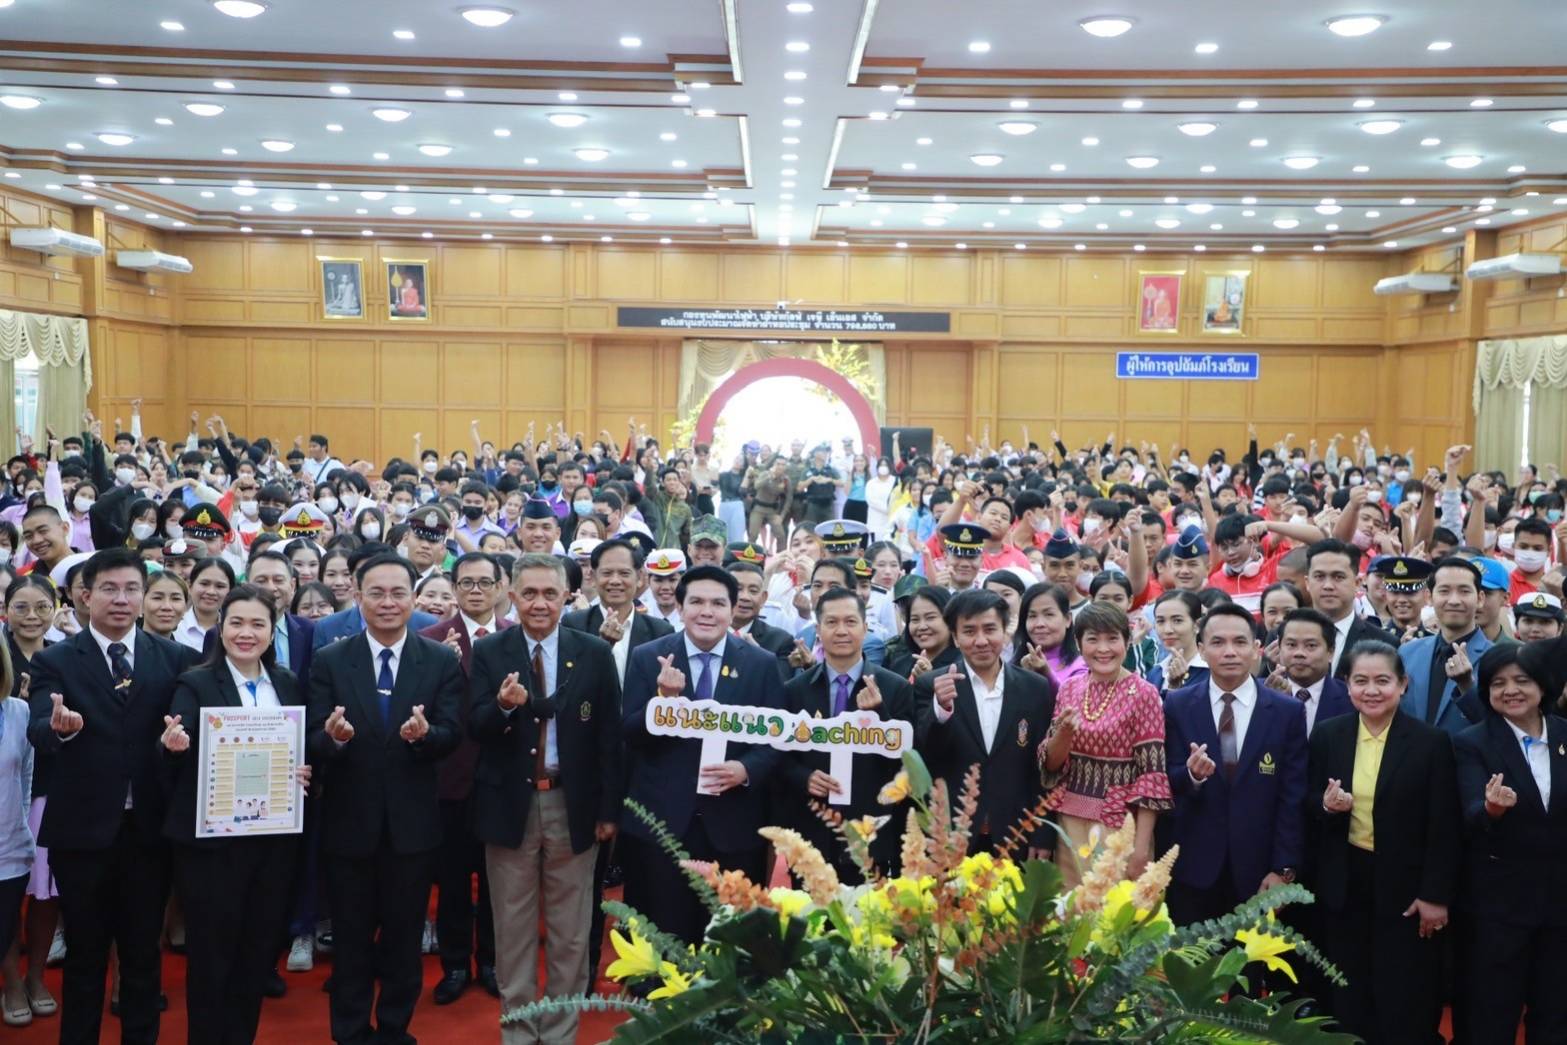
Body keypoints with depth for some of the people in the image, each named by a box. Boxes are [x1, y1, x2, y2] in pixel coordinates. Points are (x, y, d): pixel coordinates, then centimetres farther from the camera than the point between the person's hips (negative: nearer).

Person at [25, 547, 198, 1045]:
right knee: (86, 955, 13)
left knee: (143, 953, 14)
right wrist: (60, 727, -39)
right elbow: (38, 730, -17)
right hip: (82, 828, -1)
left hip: (148, 828, 1)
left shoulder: (176, 658, 1)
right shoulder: (55, 661, -3)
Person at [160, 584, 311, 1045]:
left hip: (274, 834, 4)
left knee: (259, 951, 14)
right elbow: (177, 756, -16)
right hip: (212, 838, -4)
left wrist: (306, 772, -7)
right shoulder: (195, 684, -6)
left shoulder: (288, 684, 7)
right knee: (211, 952, 5)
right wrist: (175, 745, -37)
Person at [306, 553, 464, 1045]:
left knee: (404, 937, 15)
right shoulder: (328, 661, -3)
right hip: (349, 821, 0)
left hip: (412, 822, 0)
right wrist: (332, 736, -30)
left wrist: (424, 733, -30)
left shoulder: (442, 661, -3)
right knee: (350, 939, 14)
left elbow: (451, 735, -8)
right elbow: (313, 742, -7)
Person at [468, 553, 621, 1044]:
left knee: (570, 929, 9)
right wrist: (503, 706, -28)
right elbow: (475, 730, -7)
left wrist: (609, 809, -2)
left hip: (573, 805, 0)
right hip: (510, 805, 0)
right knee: (513, 927, 11)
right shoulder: (488, 652, -1)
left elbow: (609, 736, 0)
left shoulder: (595, 653, -1)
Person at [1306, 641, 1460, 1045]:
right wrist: (1327, 804, -16)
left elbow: (1444, 828, -6)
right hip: (1344, 883, 3)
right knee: (1348, 1000, 10)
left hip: (1405, 885, -3)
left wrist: (1435, 895, -9)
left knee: (1406, 1005, 4)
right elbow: (1309, 805, 7)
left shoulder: (1431, 741, -7)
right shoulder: (1327, 735, 1)